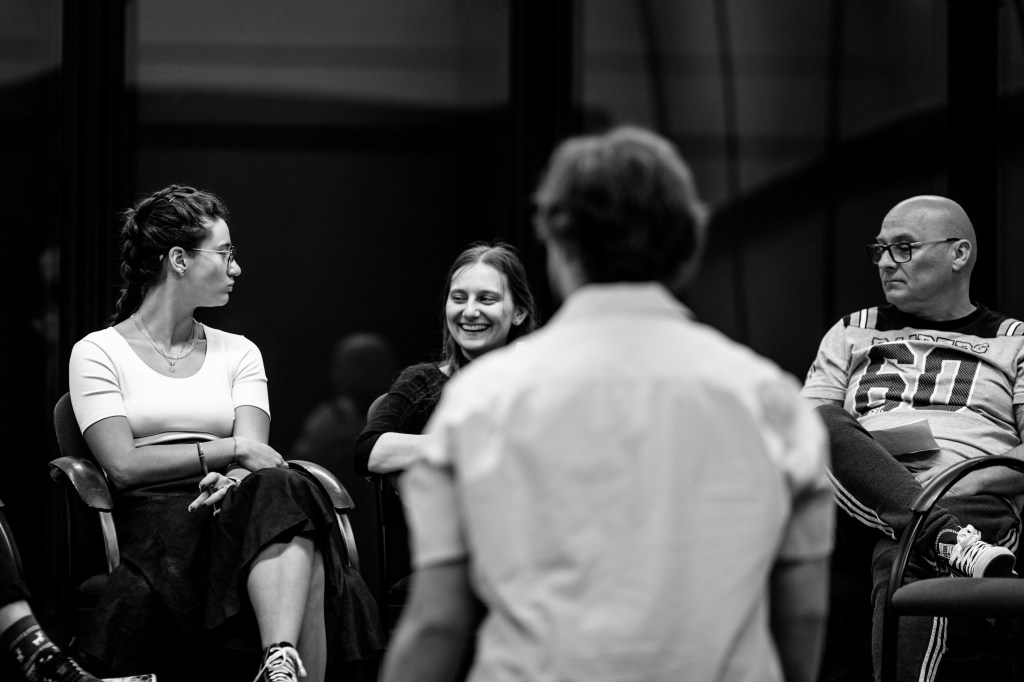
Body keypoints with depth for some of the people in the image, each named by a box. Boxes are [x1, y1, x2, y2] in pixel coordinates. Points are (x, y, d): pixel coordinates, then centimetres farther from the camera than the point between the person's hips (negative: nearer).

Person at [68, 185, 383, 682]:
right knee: (285, 496, -34)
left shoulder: (238, 353, 23)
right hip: (155, 519, -4)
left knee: (284, 493, -35)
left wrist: (234, 478, -20)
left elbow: (256, 454, 5)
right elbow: (124, 466, -4)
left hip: (224, 502, 4)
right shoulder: (98, 353, 11)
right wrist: (232, 450, -9)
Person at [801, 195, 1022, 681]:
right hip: (860, 508, 3)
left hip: (969, 504, -3)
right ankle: (951, 542, -44)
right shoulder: (851, 335, 28)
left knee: (906, 563, -38)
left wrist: (971, 481, -13)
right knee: (823, 424, -29)